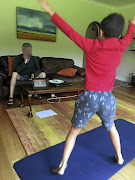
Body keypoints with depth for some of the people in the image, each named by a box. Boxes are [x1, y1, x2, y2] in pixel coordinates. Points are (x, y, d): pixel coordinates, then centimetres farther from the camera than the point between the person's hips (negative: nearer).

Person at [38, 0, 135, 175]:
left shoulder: (91, 45, -10)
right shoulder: (120, 47, -1)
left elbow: (70, 31, -7)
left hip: (88, 97, -2)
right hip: (107, 97, 3)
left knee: (74, 131, 15)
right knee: (111, 127, 30)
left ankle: (62, 167, 24)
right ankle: (119, 157, 49)